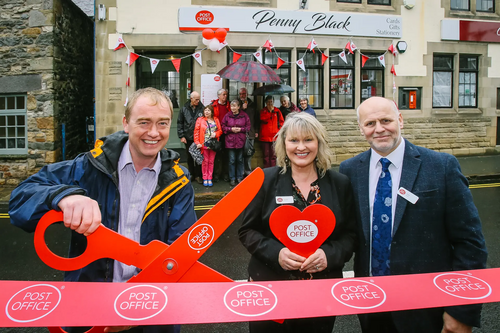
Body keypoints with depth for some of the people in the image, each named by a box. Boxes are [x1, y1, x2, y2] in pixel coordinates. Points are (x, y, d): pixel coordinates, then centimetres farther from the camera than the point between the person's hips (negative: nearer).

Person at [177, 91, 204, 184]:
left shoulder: (202, 108, -1)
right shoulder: (184, 109, 2)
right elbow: (179, 123, 4)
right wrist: (181, 136, -3)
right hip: (188, 138, 2)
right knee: (189, 157, 11)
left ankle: (198, 175, 12)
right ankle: (191, 174, 23)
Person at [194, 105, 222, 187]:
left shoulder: (216, 120, 9)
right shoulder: (200, 120, 2)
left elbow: (220, 130, 11)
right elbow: (196, 132, -2)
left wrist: (215, 134, -10)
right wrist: (197, 143, -10)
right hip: (204, 144, -2)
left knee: (211, 162, 6)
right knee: (205, 161, 2)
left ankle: (210, 178, 13)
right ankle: (205, 178, 11)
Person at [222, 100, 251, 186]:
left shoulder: (244, 116, 2)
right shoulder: (227, 116, 3)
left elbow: (248, 127, 4)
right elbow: (223, 127, 5)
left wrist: (240, 129, -11)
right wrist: (231, 129, -10)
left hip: (241, 141, 0)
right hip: (230, 141, 0)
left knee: (240, 160, 9)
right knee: (232, 160, 2)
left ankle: (239, 178, 21)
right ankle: (232, 179, 11)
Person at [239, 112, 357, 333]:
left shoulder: (340, 184, 1)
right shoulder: (265, 180, -4)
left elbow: (351, 233, 3)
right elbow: (248, 230, -1)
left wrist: (330, 254, -16)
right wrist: (276, 253, -18)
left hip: (323, 288, 2)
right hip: (270, 285, -1)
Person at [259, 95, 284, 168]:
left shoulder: (277, 111, 9)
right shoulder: (263, 111, 7)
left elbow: (281, 121, 11)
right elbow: (263, 119, -11)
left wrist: (279, 130, 0)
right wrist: (269, 111, -10)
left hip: (274, 136, 0)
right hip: (265, 136, 0)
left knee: (273, 155, 2)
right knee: (266, 155, 3)